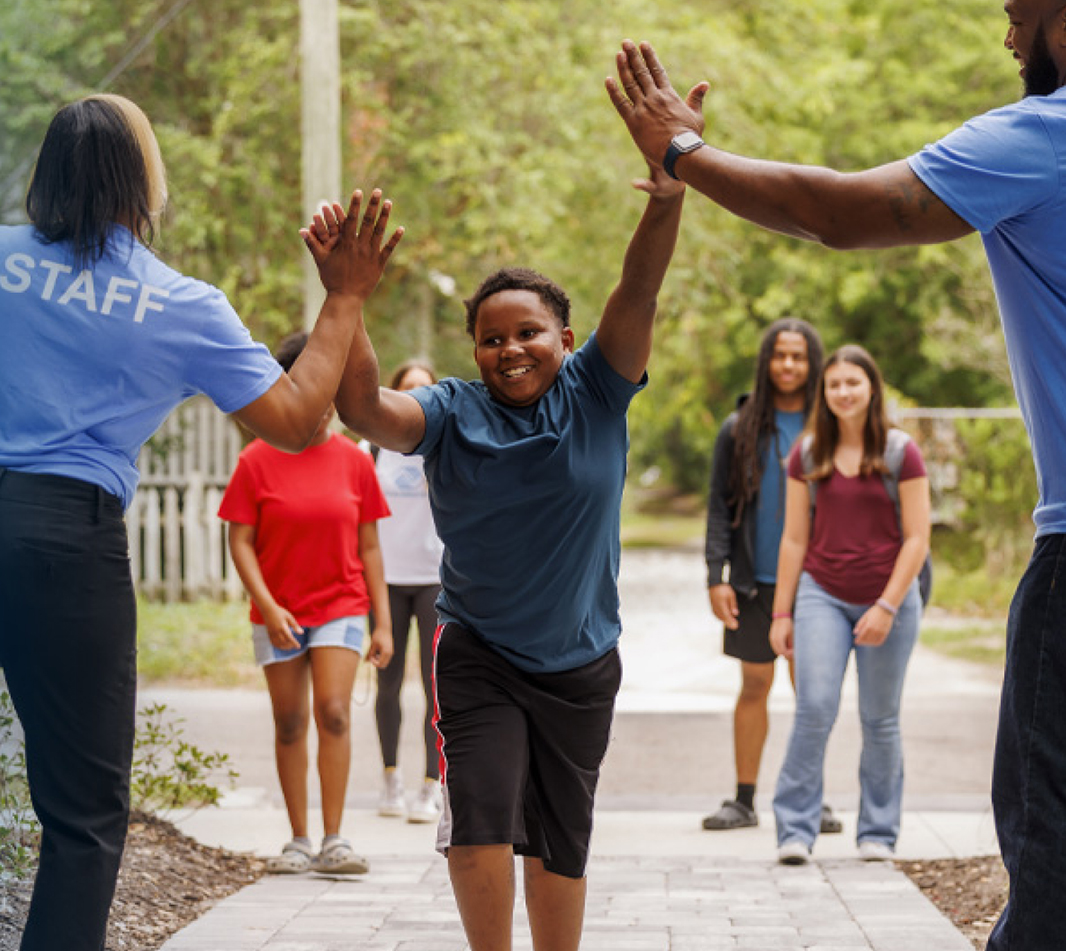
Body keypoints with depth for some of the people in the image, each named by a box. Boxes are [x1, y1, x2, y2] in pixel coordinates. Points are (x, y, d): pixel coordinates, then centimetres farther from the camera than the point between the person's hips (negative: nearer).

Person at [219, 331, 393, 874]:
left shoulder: (354, 460, 2)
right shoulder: (257, 460, -3)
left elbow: (369, 546, 5)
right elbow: (241, 543, -4)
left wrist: (382, 623, 2)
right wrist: (267, 606, -16)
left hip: (341, 607, 0)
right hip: (278, 614, 0)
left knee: (334, 713, -13)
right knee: (289, 723, 5)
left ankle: (334, 840, -11)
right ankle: (298, 842, 13)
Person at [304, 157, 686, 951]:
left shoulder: (594, 394, -6)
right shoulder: (454, 414, -9)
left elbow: (640, 294, -20)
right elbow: (365, 408, -27)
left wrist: (668, 200, -38)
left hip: (581, 660, 1)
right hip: (478, 653, -1)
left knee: (560, 838, 12)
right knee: (480, 820, -14)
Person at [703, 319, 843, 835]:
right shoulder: (739, 428, 5)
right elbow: (719, 506, 4)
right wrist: (716, 576, -5)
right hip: (754, 582, 0)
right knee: (754, 686, 5)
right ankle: (744, 800, 13)